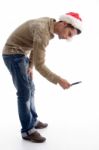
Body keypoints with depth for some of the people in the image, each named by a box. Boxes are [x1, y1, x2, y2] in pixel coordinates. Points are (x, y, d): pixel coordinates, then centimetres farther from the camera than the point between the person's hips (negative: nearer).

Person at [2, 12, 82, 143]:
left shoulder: (49, 24, 2)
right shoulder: (43, 31, -29)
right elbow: (40, 65, -28)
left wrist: (30, 66, 3)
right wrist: (59, 80, -27)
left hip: (21, 54, 10)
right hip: (13, 54, -10)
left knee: (30, 89, 13)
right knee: (24, 92, -8)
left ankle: (33, 120, 25)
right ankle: (27, 130, 0)